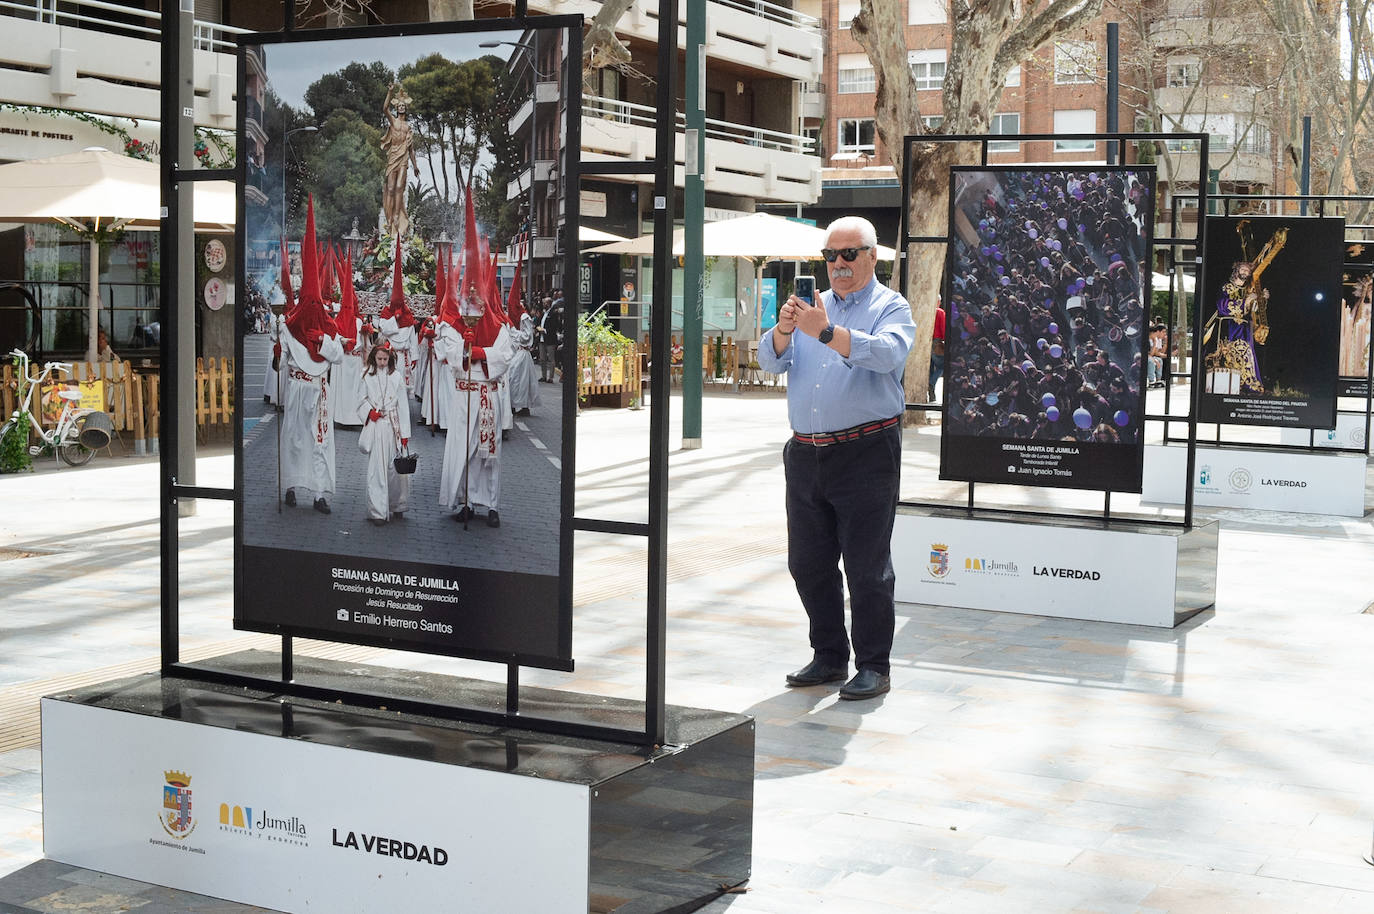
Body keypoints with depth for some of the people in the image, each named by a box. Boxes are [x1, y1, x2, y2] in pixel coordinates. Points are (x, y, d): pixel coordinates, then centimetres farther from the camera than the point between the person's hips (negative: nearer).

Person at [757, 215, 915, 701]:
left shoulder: (891, 308, 0)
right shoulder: (814, 307, 16)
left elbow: (888, 353, -21)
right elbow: (771, 361, 7)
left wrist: (826, 332, -32)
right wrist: (784, 329, -15)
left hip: (866, 455, -6)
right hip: (806, 455, 6)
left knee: (867, 567, -3)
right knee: (808, 564, 11)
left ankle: (874, 666, 6)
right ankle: (829, 656, 24)